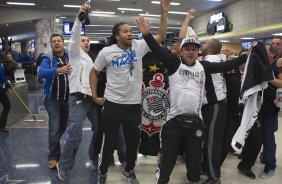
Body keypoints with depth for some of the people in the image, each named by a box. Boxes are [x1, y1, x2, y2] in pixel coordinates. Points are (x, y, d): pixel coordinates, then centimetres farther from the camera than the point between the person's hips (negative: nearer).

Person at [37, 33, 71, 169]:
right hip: (53, 99, -4)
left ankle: (54, 147, 43)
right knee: (54, 129, -5)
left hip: (67, 98, 4)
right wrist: (58, 70, -40)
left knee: (63, 126, 17)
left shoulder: (70, 57, 5)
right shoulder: (48, 59, -6)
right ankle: (54, 156, 13)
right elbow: (40, 73, -25)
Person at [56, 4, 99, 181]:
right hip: (78, 99, -7)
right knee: (75, 135, -10)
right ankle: (64, 166, 8)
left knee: (99, 130, 10)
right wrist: (79, 17, -21)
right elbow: (74, 36, -10)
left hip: (92, 99, 7)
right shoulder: (76, 53, 8)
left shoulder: (90, 60, 26)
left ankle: (95, 157, 30)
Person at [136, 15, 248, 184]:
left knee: (195, 157, 17)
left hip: (195, 120, 3)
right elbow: (158, 50, -12)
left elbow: (225, 66, 9)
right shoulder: (174, 63, -1)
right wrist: (147, 34, -24)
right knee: (168, 157, 10)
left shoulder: (203, 66, 9)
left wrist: (246, 56, 7)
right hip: (174, 119, -3)